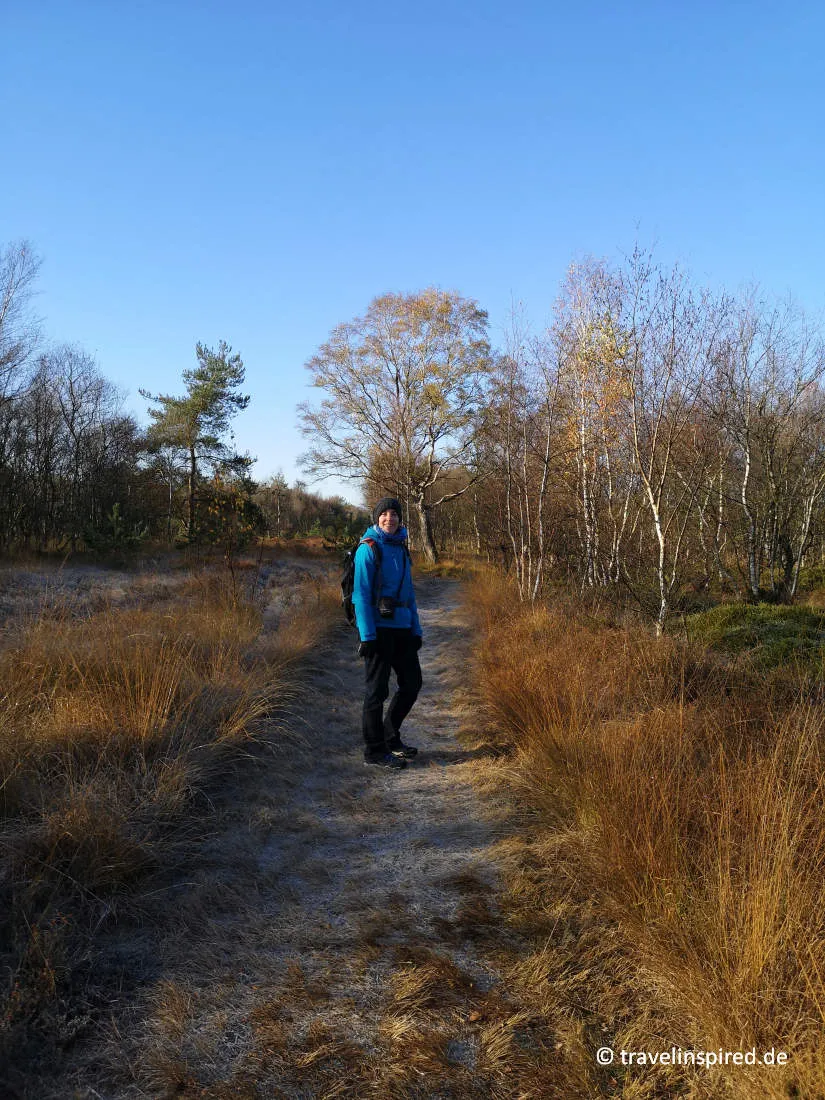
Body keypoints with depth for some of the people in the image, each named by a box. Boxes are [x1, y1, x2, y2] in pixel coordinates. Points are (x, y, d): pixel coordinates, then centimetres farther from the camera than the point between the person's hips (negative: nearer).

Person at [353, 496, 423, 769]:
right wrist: (367, 635, -18)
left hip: (402, 629, 8)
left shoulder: (400, 548, 15)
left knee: (412, 684, 12)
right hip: (378, 628, -8)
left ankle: (390, 737, 29)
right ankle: (374, 750, 12)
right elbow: (361, 594, -13)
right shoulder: (368, 549, -7)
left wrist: (416, 629, 15)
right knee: (377, 690, 0)